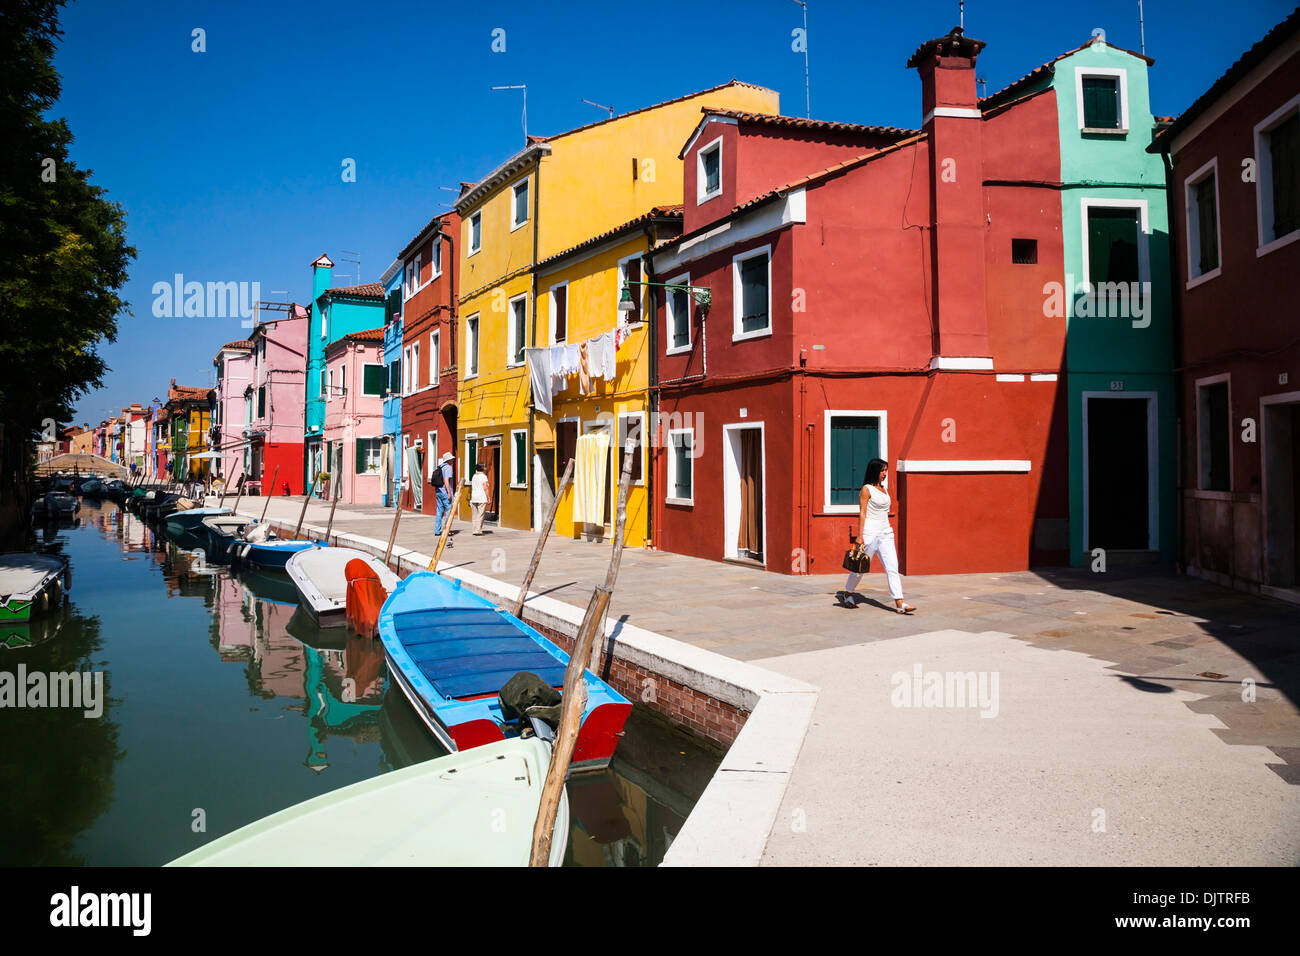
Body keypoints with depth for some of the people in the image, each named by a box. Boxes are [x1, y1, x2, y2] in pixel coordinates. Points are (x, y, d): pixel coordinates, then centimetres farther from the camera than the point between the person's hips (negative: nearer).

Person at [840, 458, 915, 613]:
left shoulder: (884, 488, 15)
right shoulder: (867, 489, -6)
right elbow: (862, 513, -10)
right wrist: (860, 536, -15)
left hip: (885, 533, 6)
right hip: (870, 533, -6)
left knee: (892, 567, -5)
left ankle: (899, 603, -10)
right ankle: (848, 593, 28)